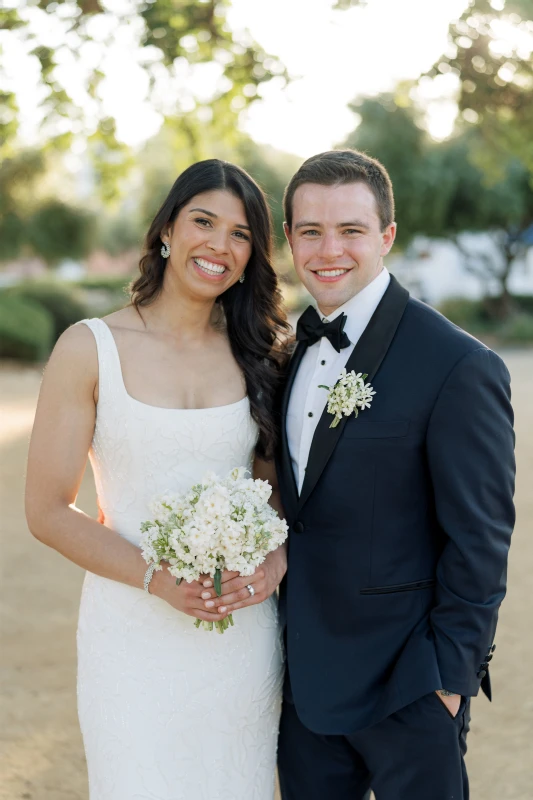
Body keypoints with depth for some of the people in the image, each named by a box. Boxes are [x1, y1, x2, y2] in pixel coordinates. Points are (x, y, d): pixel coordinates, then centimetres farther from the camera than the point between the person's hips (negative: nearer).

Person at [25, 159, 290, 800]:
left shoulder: (257, 354, 5)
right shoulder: (90, 349, -6)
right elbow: (48, 512, -6)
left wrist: (277, 559, -10)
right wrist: (159, 580, -17)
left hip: (244, 637, 3)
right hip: (134, 635, -3)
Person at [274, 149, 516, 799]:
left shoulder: (459, 368, -17)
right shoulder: (296, 349, 6)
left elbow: (479, 545, -14)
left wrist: (450, 677, -12)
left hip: (406, 693, -6)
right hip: (305, 679, 7)